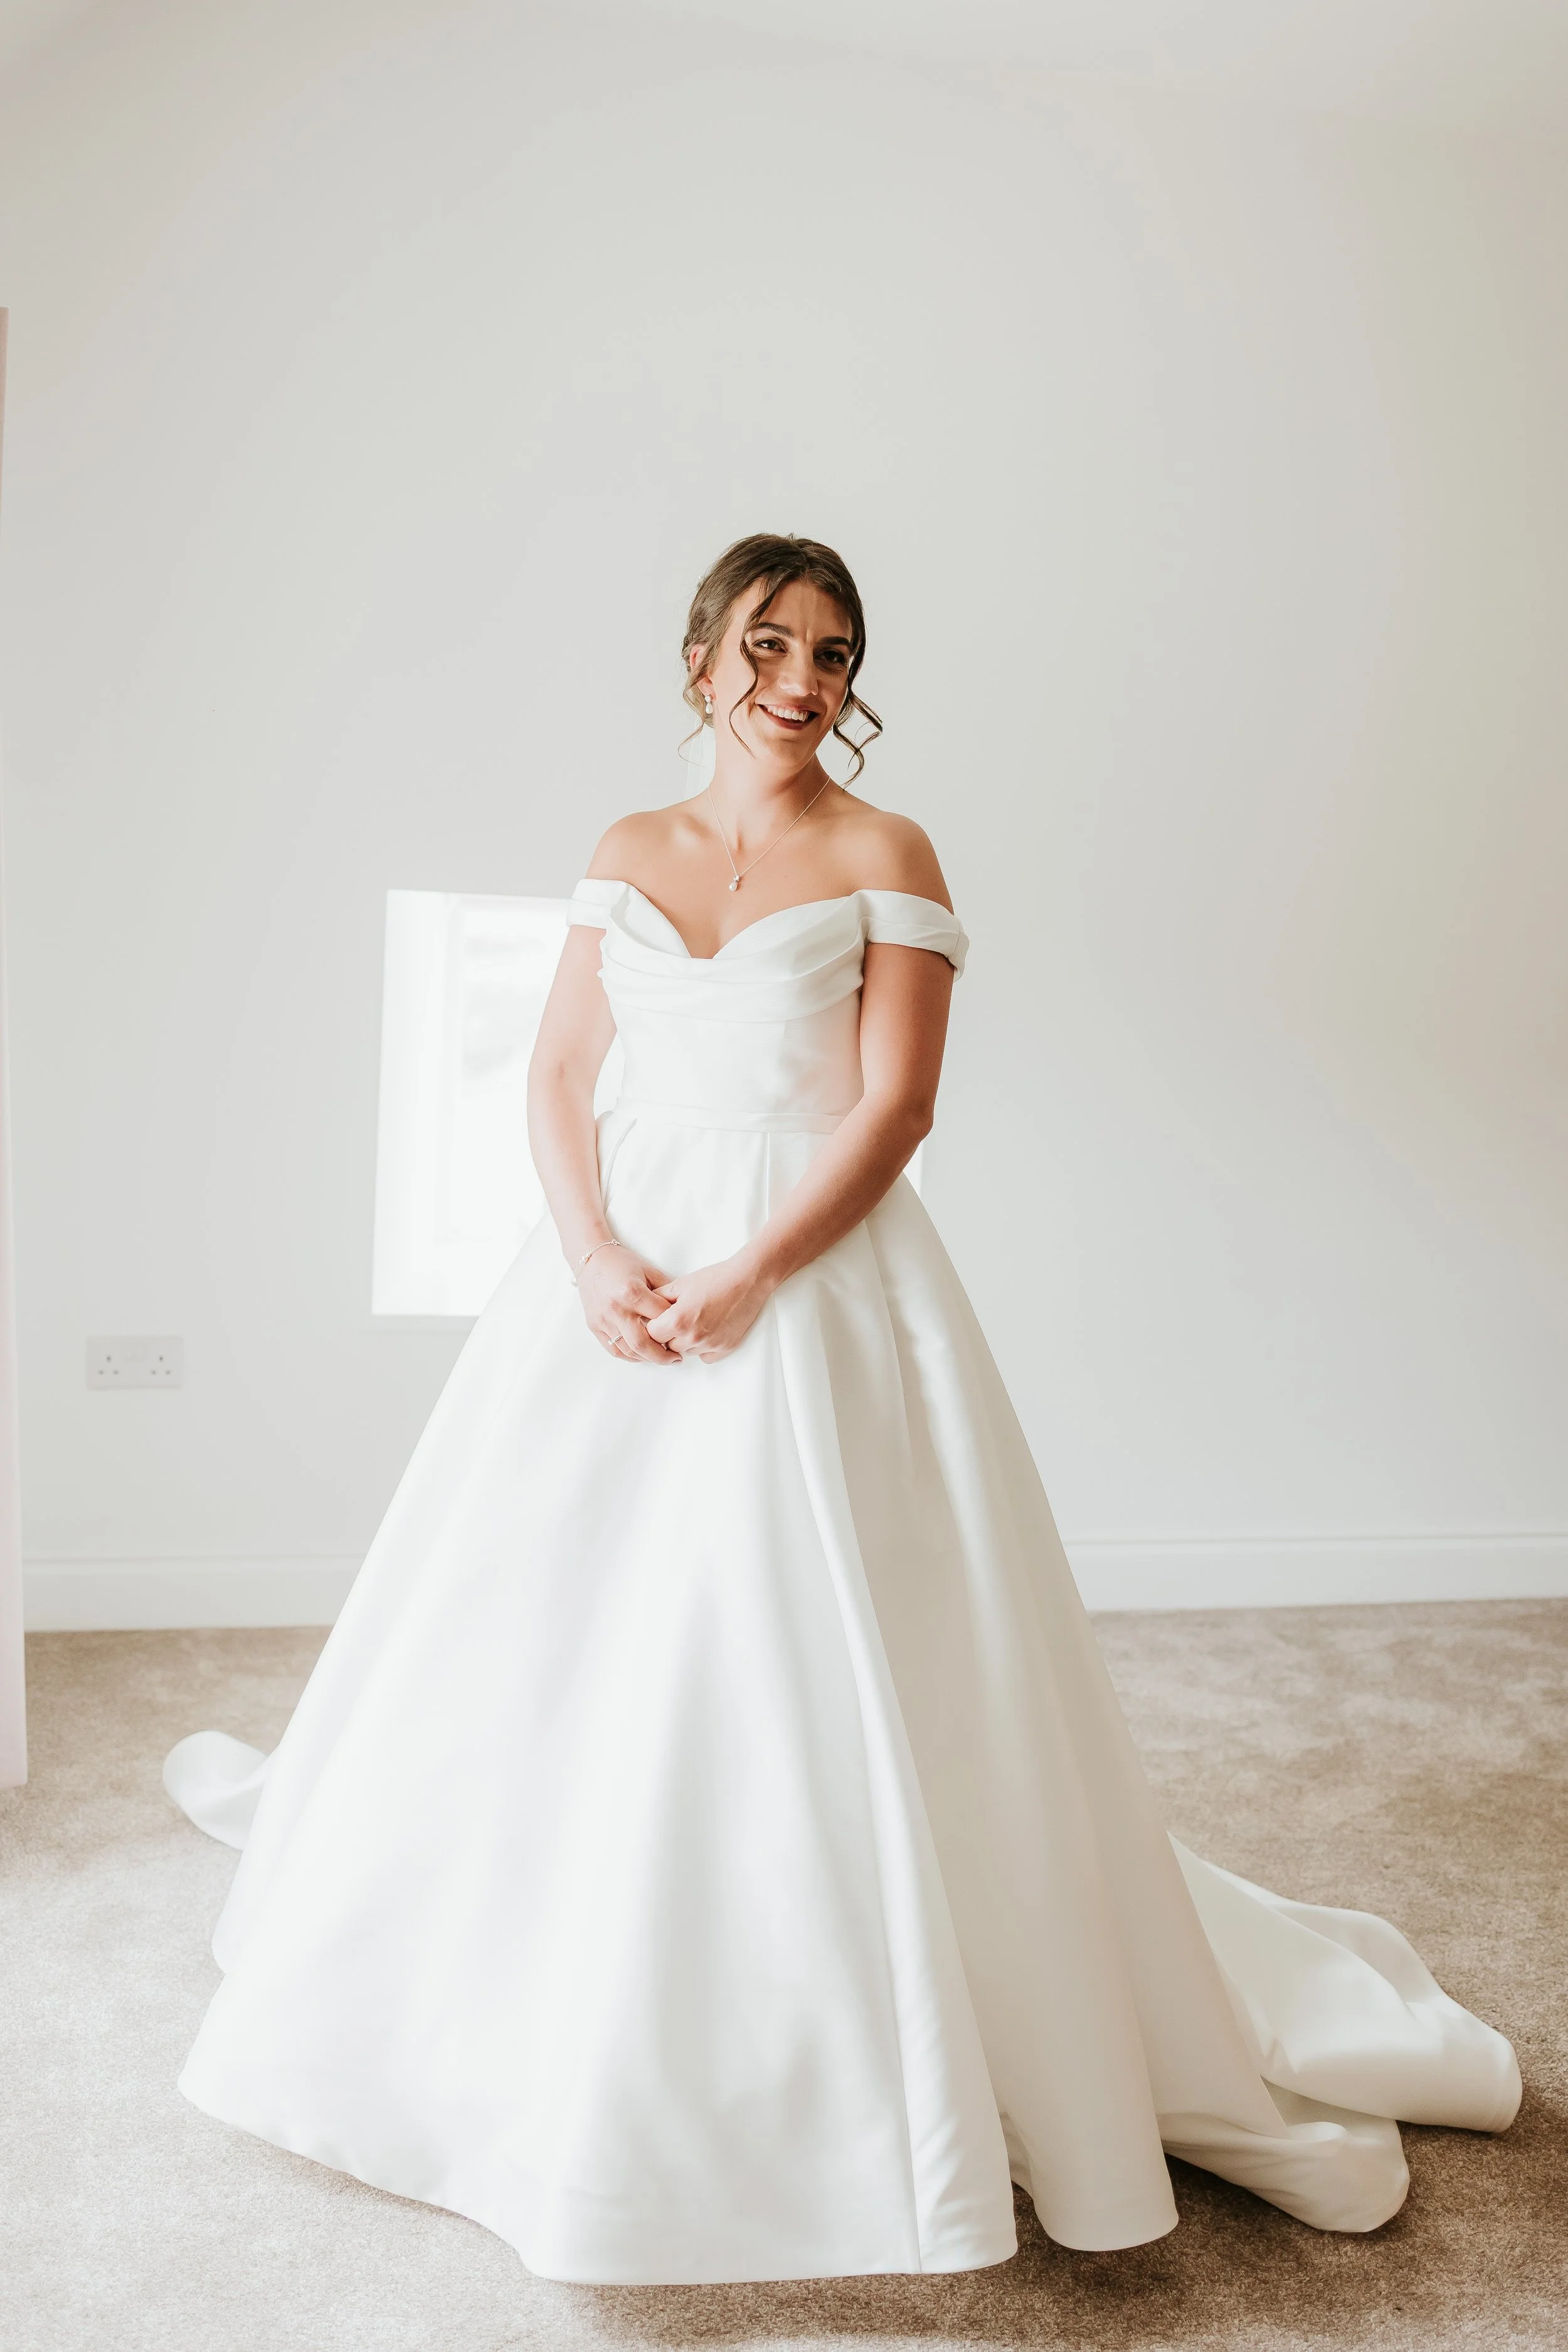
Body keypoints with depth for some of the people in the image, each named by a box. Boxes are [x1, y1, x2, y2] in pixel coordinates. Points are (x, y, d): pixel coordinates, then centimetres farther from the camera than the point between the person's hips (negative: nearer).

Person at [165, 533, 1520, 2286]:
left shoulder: (885, 857, 0)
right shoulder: (626, 854, 12)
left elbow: (895, 1107, -8)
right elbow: (558, 1074, 8)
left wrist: (748, 1278, -18)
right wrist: (595, 1257, -9)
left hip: (815, 1276, -4)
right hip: (618, 1269, 4)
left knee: (800, 1661, -4)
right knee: (557, 1643, 11)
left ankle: (845, 2059, 16)